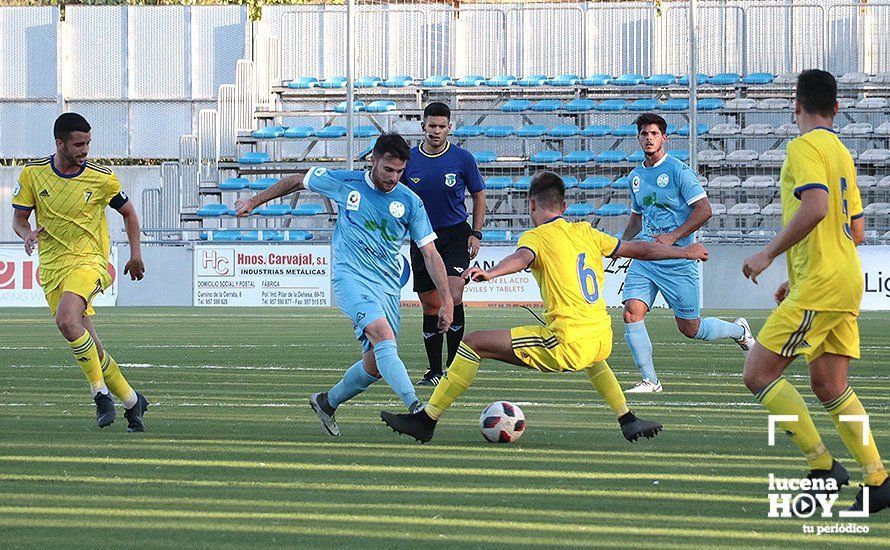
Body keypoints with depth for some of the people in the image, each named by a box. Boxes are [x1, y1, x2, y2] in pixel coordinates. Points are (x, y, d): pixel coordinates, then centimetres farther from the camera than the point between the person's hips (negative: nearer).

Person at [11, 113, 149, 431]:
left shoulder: (102, 179, -6)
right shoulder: (32, 174, -2)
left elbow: (128, 212, 11)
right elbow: (19, 219, 6)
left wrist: (135, 255, 6)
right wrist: (27, 234, -16)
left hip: (89, 261, -4)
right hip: (51, 269, 4)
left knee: (66, 320, -31)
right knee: (89, 346, 3)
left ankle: (100, 392, -19)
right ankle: (132, 401, 21)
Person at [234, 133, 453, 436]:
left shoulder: (410, 202, 3)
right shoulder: (344, 183, 0)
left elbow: (430, 254, 4)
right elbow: (297, 181, 16)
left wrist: (447, 301, -3)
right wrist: (254, 201, 23)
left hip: (388, 287, 4)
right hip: (351, 277, -4)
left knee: (375, 366, 3)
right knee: (384, 337, -28)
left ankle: (327, 402, 31)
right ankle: (416, 408, -40)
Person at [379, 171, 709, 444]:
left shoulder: (536, 237, 0)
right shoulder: (585, 232, 17)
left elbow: (521, 258, -24)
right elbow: (640, 250, 24)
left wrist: (490, 273, -43)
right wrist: (685, 252, 38)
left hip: (566, 346, -7)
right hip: (603, 340, 7)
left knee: (473, 343, -1)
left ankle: (426, 420, -2)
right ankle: (628, 421, 36)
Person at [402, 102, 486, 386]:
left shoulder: (462, 158, -4)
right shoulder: (409, 159, 0)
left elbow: (478, 195, 6)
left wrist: (476, 234, -1)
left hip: (456, 235, -2)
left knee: (453, 298, -19)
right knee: (431, 306, 6)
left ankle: (455, 364, -8)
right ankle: (434, 371, 15)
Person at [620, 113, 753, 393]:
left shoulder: (678, 171, -9)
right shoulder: (635, 176, 12)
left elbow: (704, 209, -14)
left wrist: (672, 236, -21)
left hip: (677, 261, -6)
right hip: (644, 258, 6)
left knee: (690, 328, 1)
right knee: (632, 313, -13)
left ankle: (738, 330, 31)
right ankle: (649, 380, -4)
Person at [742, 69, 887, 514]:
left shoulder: (804, 148, -10)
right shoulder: (841, 153, 18)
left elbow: (815, 208, -27)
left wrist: (769, 253, -20)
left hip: (818, 285, -9)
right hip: (845, 282, 9)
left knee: (758, 374, -6)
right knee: (828, 386, 12)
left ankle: (822, 465, -10)